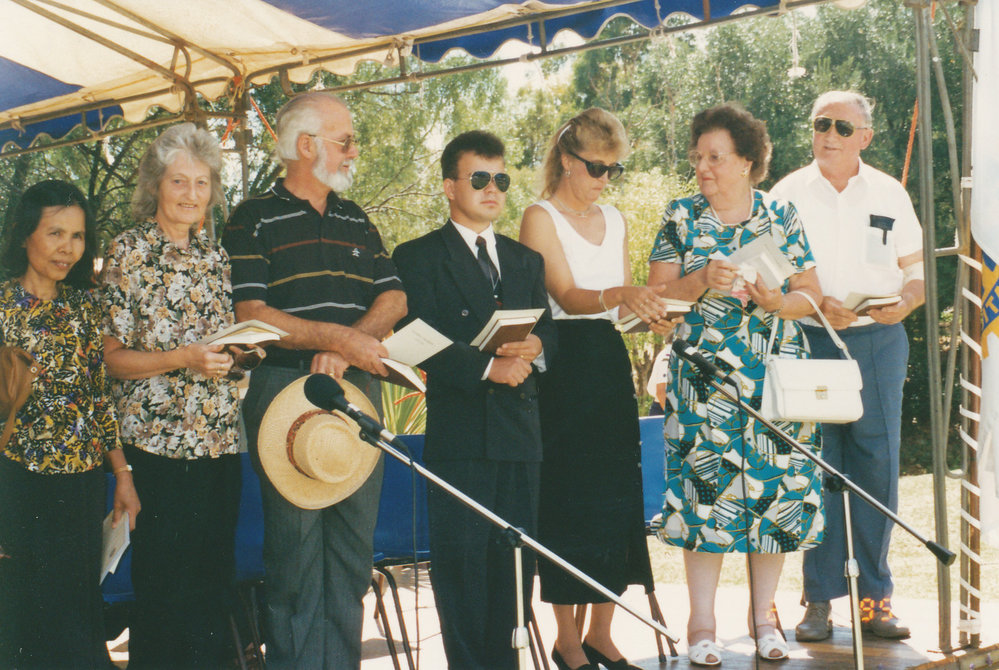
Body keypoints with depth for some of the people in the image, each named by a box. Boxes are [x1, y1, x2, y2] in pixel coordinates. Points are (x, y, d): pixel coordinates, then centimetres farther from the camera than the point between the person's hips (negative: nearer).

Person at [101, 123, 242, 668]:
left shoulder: (214, 255, 13)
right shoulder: (128, 251, -2)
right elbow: (112, 356, -6)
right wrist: (181, 359, -19)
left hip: (220, 437, 5)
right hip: (159, 439, -5)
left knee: (216, 579, 9)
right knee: (164, 585, -3)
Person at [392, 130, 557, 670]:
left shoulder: (525, 260, 21)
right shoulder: (417, 258, 2)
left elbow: (548, 329, 17)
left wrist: (535, 348, -7)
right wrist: (487, 367, -16)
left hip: (520, 428, 5)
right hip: (458, 429, -5)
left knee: (515, 555, 6)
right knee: (462, 559, -4)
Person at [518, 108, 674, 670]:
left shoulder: (616, 222, 15)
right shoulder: (541, 218, -5)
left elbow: (626, 302, 16)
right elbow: (566, 295, -18)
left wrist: (652, 307, -4)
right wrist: (619, 295, -35)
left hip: (610, 359, 7)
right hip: (562, 364, -6)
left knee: (618, 494, 5)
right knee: (567, 495, -5)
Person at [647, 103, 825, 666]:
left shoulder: (782, 216, 7)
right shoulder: (682, 217, 6)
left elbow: (811, 297, 6)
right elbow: (658, 290, 2)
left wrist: (772, 299, -14)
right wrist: (702, 281, -16)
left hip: (776, 374, 1)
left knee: (776, 489, 2)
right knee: (706, 488, -5)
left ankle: (763, 615, 16)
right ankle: (703, 623, 5)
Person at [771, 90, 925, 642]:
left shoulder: (889, 194, 11)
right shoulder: (787, 194, 6)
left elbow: (915, 268, 12)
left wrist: (904, 301, -10)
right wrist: (814, 304, -15)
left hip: (879, 343, 2)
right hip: (808, 343, -1)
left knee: (877, 466, -1)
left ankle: (874, 596, 9)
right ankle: (819, 598, 5)